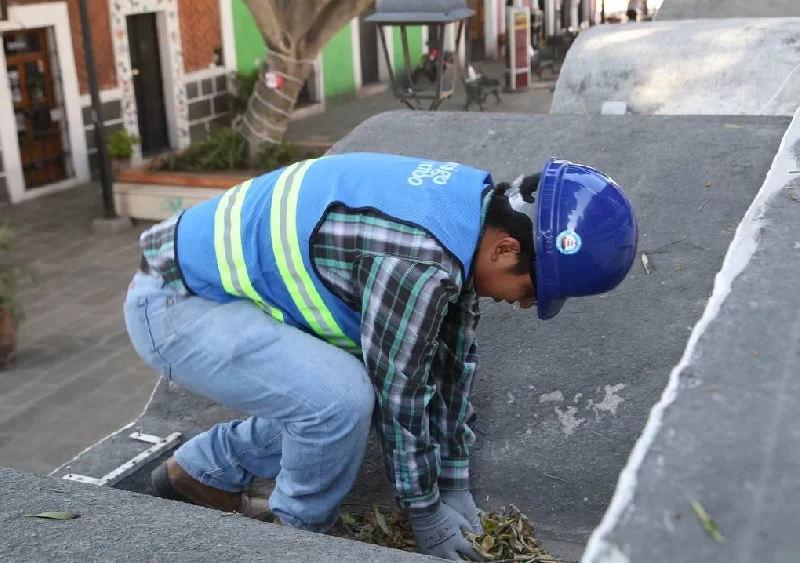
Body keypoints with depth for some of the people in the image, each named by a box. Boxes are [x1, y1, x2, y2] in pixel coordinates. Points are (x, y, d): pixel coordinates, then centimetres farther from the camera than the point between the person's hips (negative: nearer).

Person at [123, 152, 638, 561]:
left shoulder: (472, 207, -1)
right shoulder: (420, 257, -31)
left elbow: (451, 360, 6)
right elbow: (398, 390, -20)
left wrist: (455, 484, 11)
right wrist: (427, 513, -4)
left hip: (218, 280, 9)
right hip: (175, 303, -9)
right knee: (342, 397, -24)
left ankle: (200, 474, 26)